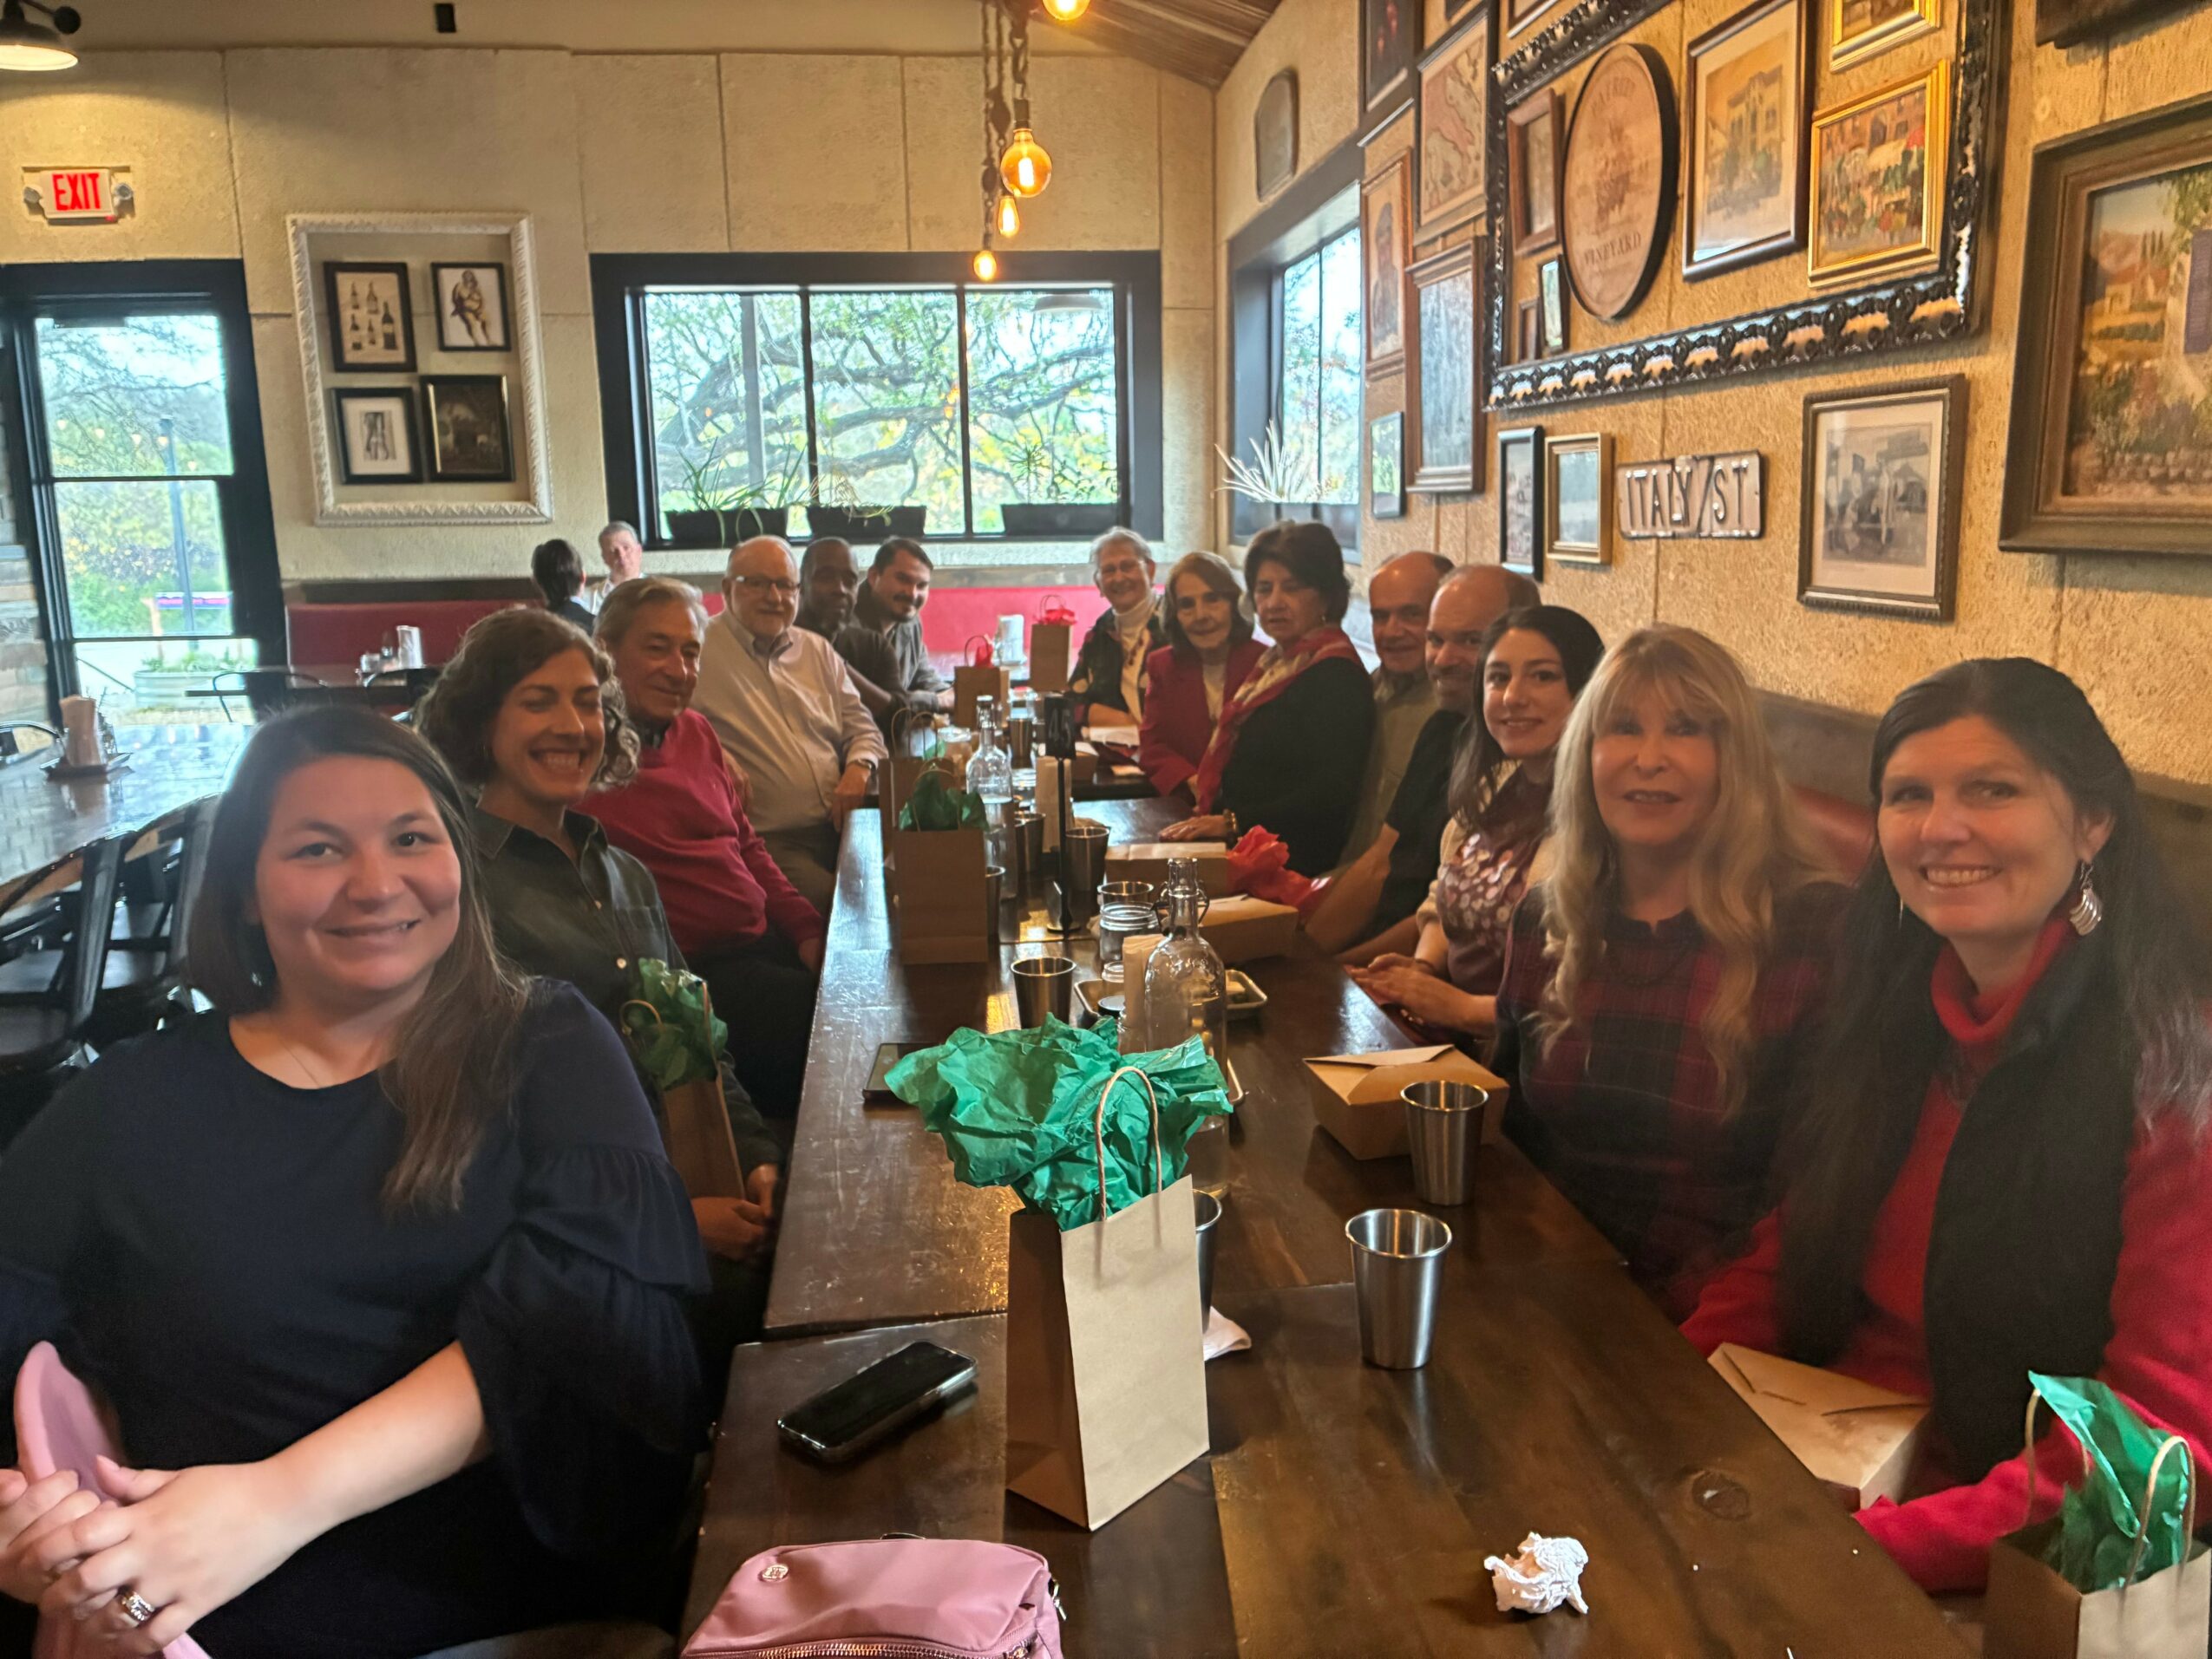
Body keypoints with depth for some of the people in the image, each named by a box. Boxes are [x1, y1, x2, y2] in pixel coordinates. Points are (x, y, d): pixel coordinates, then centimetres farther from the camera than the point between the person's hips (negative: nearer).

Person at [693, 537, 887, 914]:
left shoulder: (817, 651, 19)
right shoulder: (700, 651, 1)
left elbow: (861, 728, 21)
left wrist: (859, 768, 0)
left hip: (839, 827, 5)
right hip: (767, 839, -5)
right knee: (829, 898, -27)